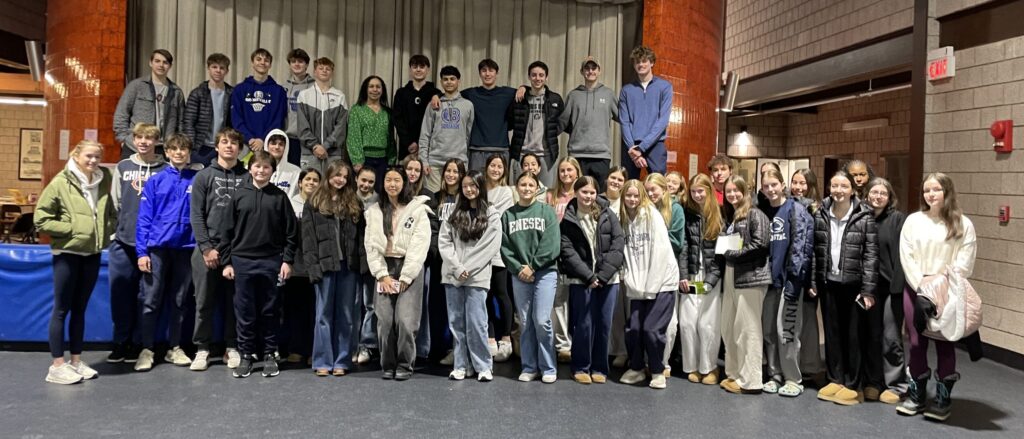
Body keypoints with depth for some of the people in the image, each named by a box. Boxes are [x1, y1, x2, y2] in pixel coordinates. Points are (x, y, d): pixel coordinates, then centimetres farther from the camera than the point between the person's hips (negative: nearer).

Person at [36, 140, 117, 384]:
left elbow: (112, 215, 17)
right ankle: (57, 366, 8)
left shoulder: (103, 183, 6)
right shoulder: (61, 183, -8)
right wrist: (72, 229, -14)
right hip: (67, 253, -5)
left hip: (92, 253, 5)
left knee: (80, 309, 13)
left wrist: (106, 230, -1)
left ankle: (76, 361, 21)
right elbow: (41, 220, -9)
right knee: (61, 310, 2)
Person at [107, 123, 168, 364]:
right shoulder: (122, 167, 11)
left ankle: (138, 343, 15)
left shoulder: (165, 170, 4)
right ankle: (121, 342, 18)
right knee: (121, 293, 6)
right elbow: (115, 202, 13)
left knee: (147, 294, 4)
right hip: (123, 241, 2)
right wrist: (115, 229, 7)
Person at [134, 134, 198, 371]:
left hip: (186, 248, 1)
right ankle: (147, 350, 11)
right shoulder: (155, 181, 2)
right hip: (157, 247, -1)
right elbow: (144, 218, -1)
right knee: (151, 301, 2)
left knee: (179, 301, 10)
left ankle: (174, 348, 20)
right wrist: (142, 251, -8)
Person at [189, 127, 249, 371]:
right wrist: (206, 247, -7)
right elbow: (196, 215, 1)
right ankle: (202, 349, 14)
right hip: (207, 249, 0)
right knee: (205, 302, 4)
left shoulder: (247, 178, 6)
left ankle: (232, 347, 16)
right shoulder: (204, 176, 6)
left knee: (234, 302, 6)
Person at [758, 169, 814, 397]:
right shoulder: (762, 211, 12)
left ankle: (793, 379, 8)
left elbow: (801, 245, -11)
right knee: (768, 329, 8)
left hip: (789, 277, -6)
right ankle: (774, 375, 20)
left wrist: (794, 277, -16)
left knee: (786, 329, -4)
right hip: (768, 277, 6)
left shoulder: (796, 210, -5)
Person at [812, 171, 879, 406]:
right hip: (828, 283, 3)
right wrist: (813, 282, 3)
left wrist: (868, 289, -12)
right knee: (832, 333, 12)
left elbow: (871, 255, -9)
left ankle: (853, 385, 17)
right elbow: (814, 251, 6)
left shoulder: (864, 217, -8)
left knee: (854, 335, 6)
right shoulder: (820, 215, 2)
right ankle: (835, 379, 25)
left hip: (854, 284, -3)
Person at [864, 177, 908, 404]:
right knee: (872, 336, 11)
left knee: (891, 338, 3)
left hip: (892, 285, -3)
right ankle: (874, 383, 23)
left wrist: (899, 283, -17)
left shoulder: (898, 219, -4)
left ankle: (895, 385, 16)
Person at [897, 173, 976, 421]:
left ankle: (943, 398, 16)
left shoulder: (963, 224, -1)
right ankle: (917, 395, 21)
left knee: (944, 344, 4)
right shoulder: (913, 221, 3)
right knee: (916, 343, 8)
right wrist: (922, 286, -11)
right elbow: (906, 257, -2)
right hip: (915, 290, 2)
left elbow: (964, 264, -6)